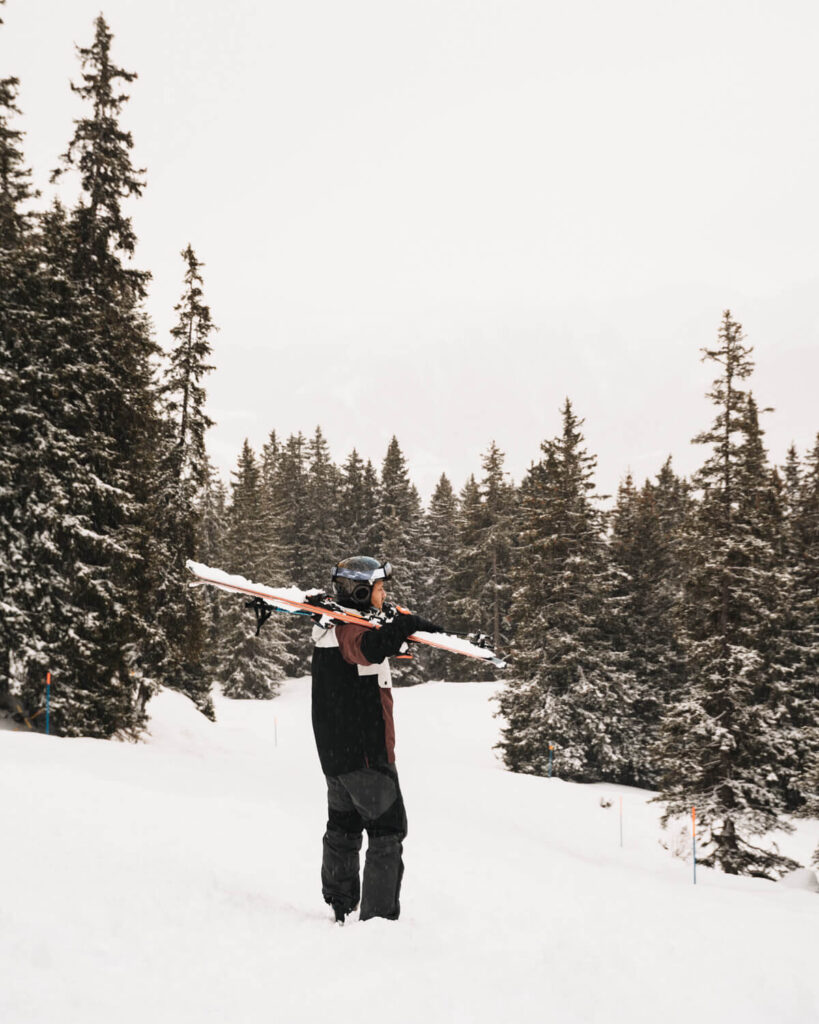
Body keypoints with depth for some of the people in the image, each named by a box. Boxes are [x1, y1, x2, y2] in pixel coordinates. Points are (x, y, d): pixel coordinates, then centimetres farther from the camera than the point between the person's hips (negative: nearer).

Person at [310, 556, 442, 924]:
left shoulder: (329, 628, 11)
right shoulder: (353, 629, -19)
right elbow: (369, 648, -44)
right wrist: (408, 624, -39)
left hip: (334, 752, 10)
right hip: (366, 753, -10)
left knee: (343, 829, 21)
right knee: (387, 831, -1)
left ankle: (339, 909, 33)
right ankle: (379, 917, -2)